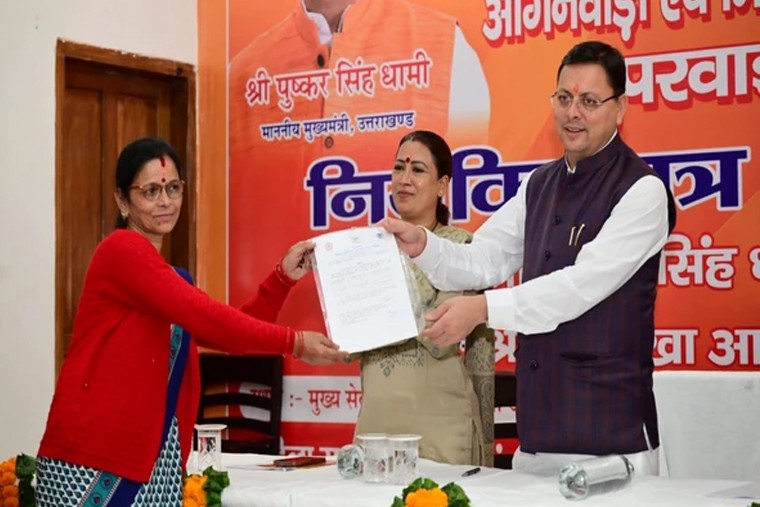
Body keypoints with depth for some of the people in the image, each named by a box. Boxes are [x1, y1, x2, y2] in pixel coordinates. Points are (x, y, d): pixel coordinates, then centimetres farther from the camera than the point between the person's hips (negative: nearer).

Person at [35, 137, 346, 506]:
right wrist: (293, 343, -16)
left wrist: (283, 278, 7)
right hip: (92, 453, -8)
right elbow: (205, 319, -17)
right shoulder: (121, 250, -8)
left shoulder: (169, 279, 19)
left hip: (155, 455, 8)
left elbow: (227, 333, 16)